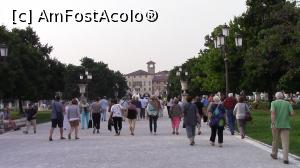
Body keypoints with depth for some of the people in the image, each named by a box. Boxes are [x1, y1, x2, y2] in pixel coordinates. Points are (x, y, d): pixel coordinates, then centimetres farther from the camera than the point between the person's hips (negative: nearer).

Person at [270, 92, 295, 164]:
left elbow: (273, 113, -15)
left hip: (276, 124, 0)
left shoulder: (274, 103, 1)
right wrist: (286, 113, 17)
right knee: (285, 142, -2)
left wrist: (273, 124, -20)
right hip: (285, 125, 0)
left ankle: (274, 154, 32)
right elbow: (292, 113, -4)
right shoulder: (287, 103, 7)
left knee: (275, 140, 18)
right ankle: (285, 159, -13)